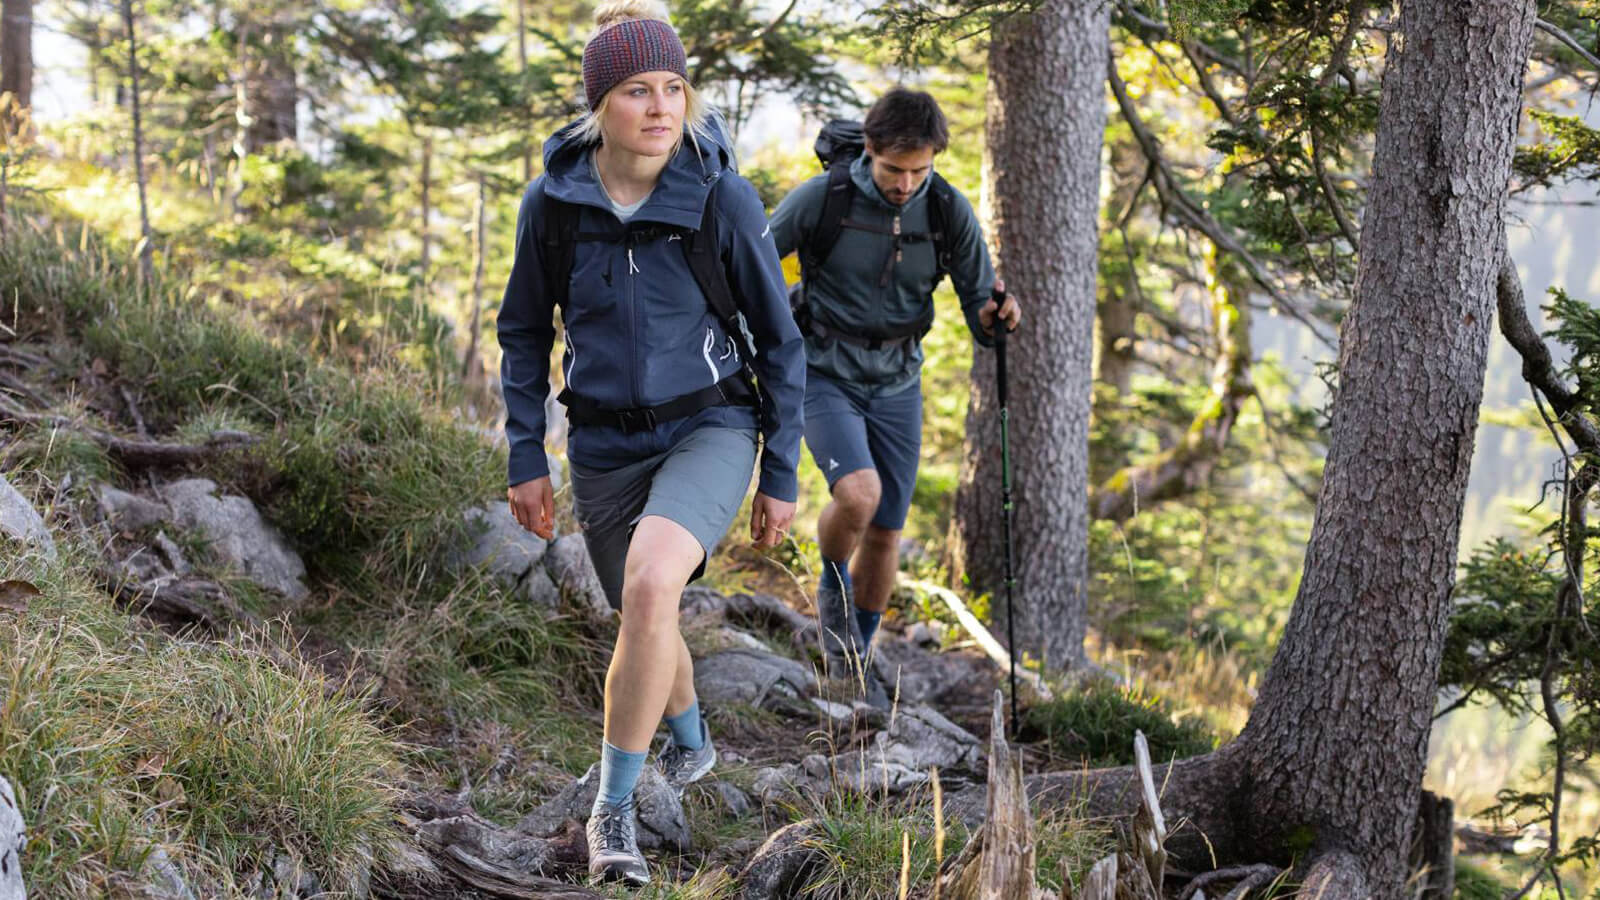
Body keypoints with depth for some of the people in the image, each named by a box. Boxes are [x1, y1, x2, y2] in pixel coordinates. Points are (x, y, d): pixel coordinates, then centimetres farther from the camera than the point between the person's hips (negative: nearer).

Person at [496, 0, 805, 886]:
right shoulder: (554, 201, -9)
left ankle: (613, 810, -15)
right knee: (644, 614, 19)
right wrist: (525, 459, 3)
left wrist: (781, 477, -1)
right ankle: (689, 743, 53)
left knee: (650, 585, -29)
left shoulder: (722, 198, -14)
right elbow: (524, 331, 6)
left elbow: (778, 340, -4)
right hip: (606, 444, 3)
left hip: (709, 429, -3)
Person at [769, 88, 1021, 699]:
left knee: (885, 532, 6)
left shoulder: (949, 211, -9)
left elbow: (978, 309, -3)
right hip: (825, 375, -3)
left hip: (897, 383, 3)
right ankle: (833, 591, 4)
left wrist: (994, 318, -25)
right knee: (859, 493, -27)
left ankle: (856, 659, 26)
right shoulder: (822, 198, -16)